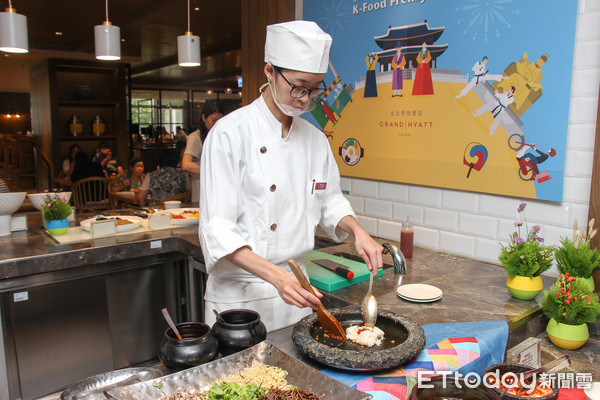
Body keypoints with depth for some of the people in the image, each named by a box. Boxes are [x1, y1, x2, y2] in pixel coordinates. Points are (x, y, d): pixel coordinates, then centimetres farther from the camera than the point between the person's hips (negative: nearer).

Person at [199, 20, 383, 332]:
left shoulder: (314, 138, 4)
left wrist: (357, 231, -5)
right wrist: (276, 276, -30)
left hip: (293, 284, 6)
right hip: (239, 293, -5)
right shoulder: (230, 133, -15)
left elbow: (330, 201, 15)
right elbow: (217, 229, -20)